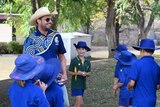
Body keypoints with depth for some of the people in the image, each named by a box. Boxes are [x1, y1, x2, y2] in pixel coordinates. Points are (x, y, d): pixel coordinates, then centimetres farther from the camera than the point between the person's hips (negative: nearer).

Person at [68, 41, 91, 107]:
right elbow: (69, 72, -5)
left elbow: (89, 73, 10)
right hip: (76, 84, -6)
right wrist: (77, 73, -21)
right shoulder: (74, 61, -10)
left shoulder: (87, 61, 4)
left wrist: (86, 74, -12)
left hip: (83, 84, 6)